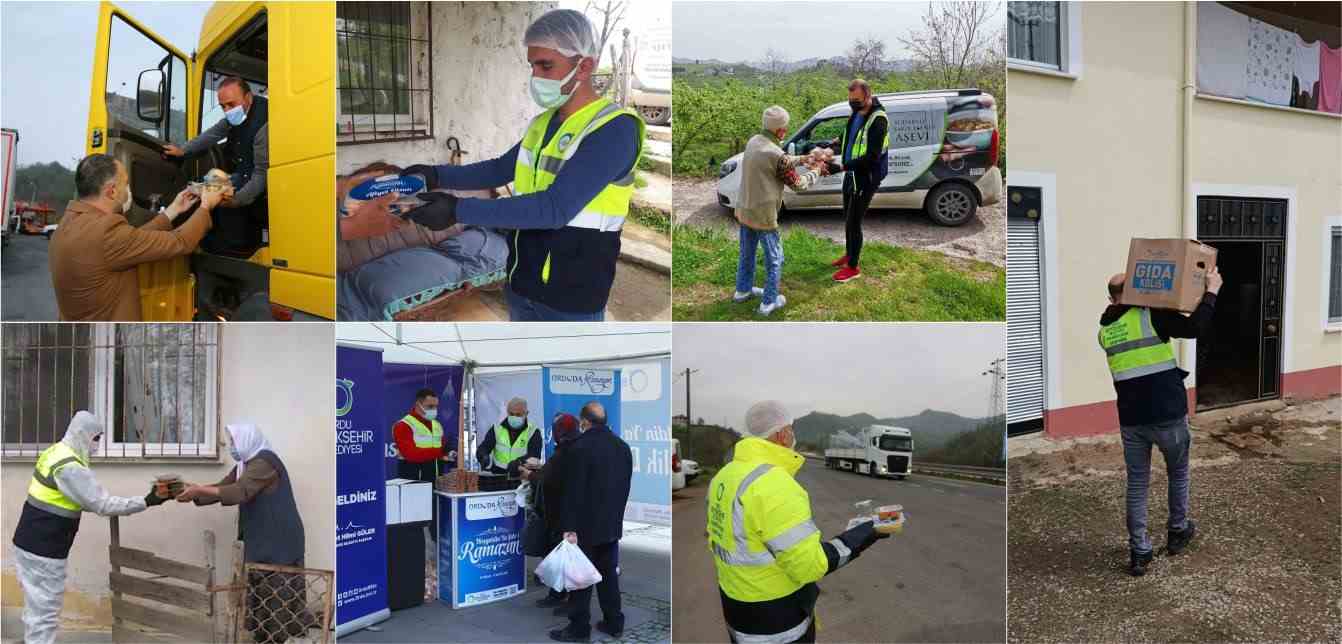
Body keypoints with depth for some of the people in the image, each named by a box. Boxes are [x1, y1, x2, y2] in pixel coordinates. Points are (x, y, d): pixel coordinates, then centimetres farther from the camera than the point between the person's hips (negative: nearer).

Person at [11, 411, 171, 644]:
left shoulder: (55, 453, 9)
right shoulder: (70, 467, -21)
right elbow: (102, 504, -21)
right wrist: (146, 502, -19)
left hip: (30, 543, 10)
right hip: (43, 551, -10)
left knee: (36, 608, 18)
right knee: (45, 612, -2)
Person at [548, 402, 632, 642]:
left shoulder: (580, 447, -16)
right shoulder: (623, 447, 7)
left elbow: (572, 491, -18)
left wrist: (569, 527, -16)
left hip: (585, 526, -7)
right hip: (612, 524, 7)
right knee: (609, 574, 15)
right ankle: (614, 623, 20)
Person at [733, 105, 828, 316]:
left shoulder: (753, 141, 0)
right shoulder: (776, 154, -24)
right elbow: (797, 184, -10)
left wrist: (803, 159, 17)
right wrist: (815, 173, 7)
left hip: (745, 211, 8)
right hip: (764, 216, -8)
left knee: (747, 253, 24)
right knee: (774, 259, 9)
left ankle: (743, 290, 39)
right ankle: (769, 302, 17)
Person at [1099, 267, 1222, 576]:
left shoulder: (1105, 329, 9)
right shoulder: (1151, 315, -10)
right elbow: (1195, 327, -20)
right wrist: (1212, 290, -9)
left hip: (1131, 419, 4)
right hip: (1168, 414, -4)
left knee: (1136, 484, 9)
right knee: (1178, 474, 20)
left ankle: (1139, 553, 7)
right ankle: (1178, 533, 35)